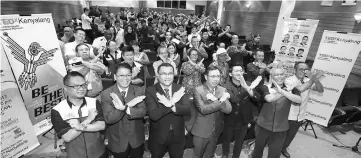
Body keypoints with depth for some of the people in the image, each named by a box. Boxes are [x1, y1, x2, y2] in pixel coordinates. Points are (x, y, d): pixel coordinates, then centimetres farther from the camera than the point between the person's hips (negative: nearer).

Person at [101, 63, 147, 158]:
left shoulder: (139, 91, -8)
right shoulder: (106, 94, -13)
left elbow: (143, 112, -17)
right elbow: (108, 118, -20)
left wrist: (124, 108, -32)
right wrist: (128, 105, -32)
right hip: (117, 141, -1)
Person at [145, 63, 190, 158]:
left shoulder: (180, 89, -7)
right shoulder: (150, 91, -16)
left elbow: (187, 110, -15)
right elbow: (153, 115, -26)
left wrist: (172, 106, -34)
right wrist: (172, 104, -34)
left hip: (177, 136, 2)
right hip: (158, 137, -2)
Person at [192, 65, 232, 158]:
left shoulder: (223, 90, -2)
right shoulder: (198, 91, -15)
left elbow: (228, 110, -11)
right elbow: (203, 110, -25)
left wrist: (216, 100, -26)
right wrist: (221, 101, -27)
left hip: (216, 131, 4)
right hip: (201, 131, -4)